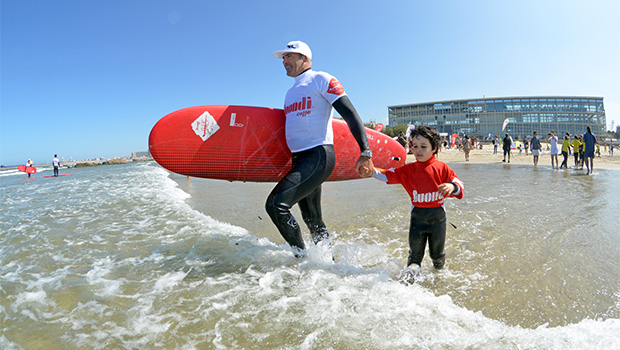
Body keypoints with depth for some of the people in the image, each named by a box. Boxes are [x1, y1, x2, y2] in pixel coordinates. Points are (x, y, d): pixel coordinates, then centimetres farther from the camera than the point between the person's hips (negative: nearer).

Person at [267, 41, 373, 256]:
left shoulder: (321, 79, -1)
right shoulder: (291, 92, 23)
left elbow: (350, 114, -10)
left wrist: (365, 153, -20)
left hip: (319, 156, -8)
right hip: (300, 161, 8)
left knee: (276, 204, -20)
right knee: (313, 221, 13)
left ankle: (302, 257, -4)